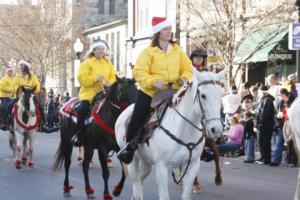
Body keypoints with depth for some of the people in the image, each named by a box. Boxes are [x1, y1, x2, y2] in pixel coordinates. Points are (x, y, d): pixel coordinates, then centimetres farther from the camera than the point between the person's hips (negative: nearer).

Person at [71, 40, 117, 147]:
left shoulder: (108, 63, 18)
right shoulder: (87, 63, 2)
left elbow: (113, 77, 14)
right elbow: (82, 78, -9)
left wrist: (109, 83, -9)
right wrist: (96, 78, -21)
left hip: (104, 92, 5)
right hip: (89, 91, -4)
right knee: (83, 108, -28)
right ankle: (78, 134, -17)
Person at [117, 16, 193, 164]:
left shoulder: (178, 51, 6)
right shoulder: (149, 52, -6)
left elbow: (188, 68, 6)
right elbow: (139, 72, -14)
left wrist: (184, 78, -16)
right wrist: (153, 81, -28)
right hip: (149, 93, -3)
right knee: (136, 121, -2)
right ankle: (129, 147, 18)